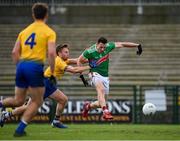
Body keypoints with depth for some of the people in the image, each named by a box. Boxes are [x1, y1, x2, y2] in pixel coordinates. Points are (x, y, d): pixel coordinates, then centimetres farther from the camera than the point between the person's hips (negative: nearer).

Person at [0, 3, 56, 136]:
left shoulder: (25, 31, 17)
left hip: (21, 65, 5)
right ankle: (20, 129, 1)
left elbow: (15, 52, 12)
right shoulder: (49, 32, 2)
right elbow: (51, 53, -11)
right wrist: (52, 73, -4)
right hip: (35, 66, -5)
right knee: (37, 102, 9)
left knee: (18, 101, 18)